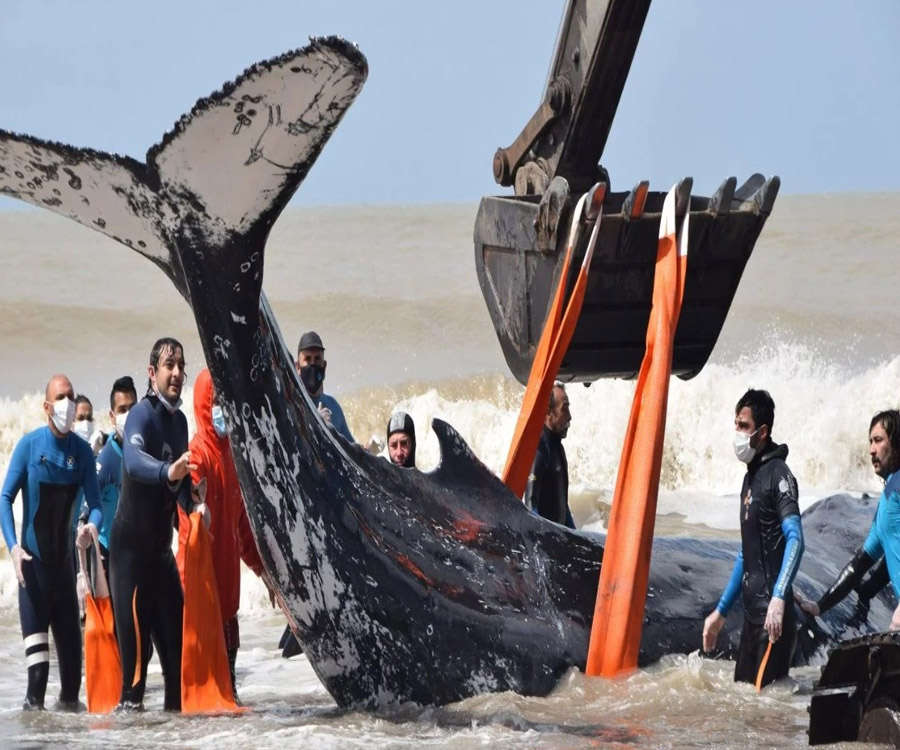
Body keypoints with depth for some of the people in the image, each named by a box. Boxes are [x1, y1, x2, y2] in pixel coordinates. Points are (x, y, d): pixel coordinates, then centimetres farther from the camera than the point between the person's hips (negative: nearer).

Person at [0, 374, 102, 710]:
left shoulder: (82, 451, -1)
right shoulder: (29, 445, -8)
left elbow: (95, 503, -3)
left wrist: (92, 526, -27)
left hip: (63, 555, 3)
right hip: (33, 556, -3)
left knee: (70, 630, 6)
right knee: (35, 626, -11)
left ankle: (70, 697, 16)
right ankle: (34, 699, -10)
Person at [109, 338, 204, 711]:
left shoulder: (179, 420, 10)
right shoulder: (141, 414, -16)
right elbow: (133, 461, -38)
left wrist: (193, 506, 5)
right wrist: (167, 471, -56)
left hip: (160, 544, 8)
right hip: (131, 543, -8)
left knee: (175, 627, 8)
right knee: (136, 630, -12)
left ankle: (176, 705, 16)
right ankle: (130, 702, -9)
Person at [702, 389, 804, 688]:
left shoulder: (778, 475, -10)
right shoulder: (750, 477, 18)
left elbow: (795, 539, -23)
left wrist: (779, 598, -35)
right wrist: (721, 611, 26)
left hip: (773, 614, -9)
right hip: (752, 612, 9)